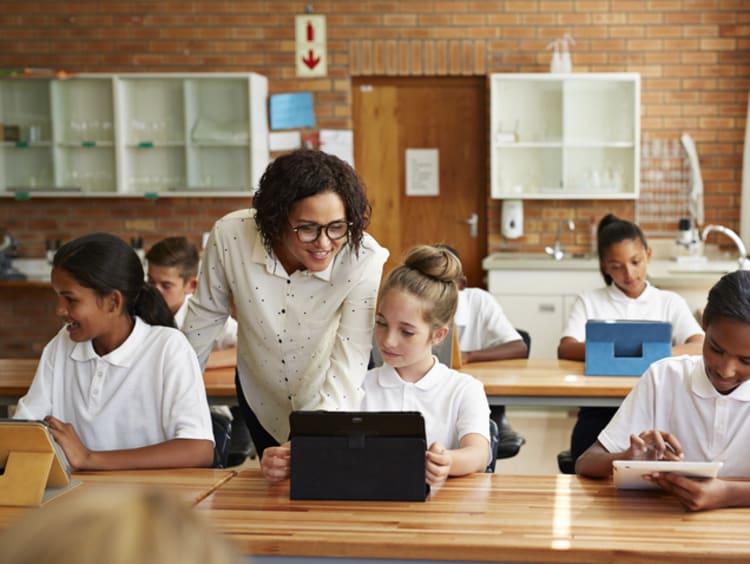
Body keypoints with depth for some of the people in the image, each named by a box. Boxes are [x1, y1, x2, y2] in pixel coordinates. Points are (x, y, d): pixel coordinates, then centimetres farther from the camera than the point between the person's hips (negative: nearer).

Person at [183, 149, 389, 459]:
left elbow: (349, 363, -35)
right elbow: (205, 316, -9)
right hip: (261, 397, 2)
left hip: (334, 402, -2)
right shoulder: (230, 236, -27)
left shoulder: (364, 260, -33)